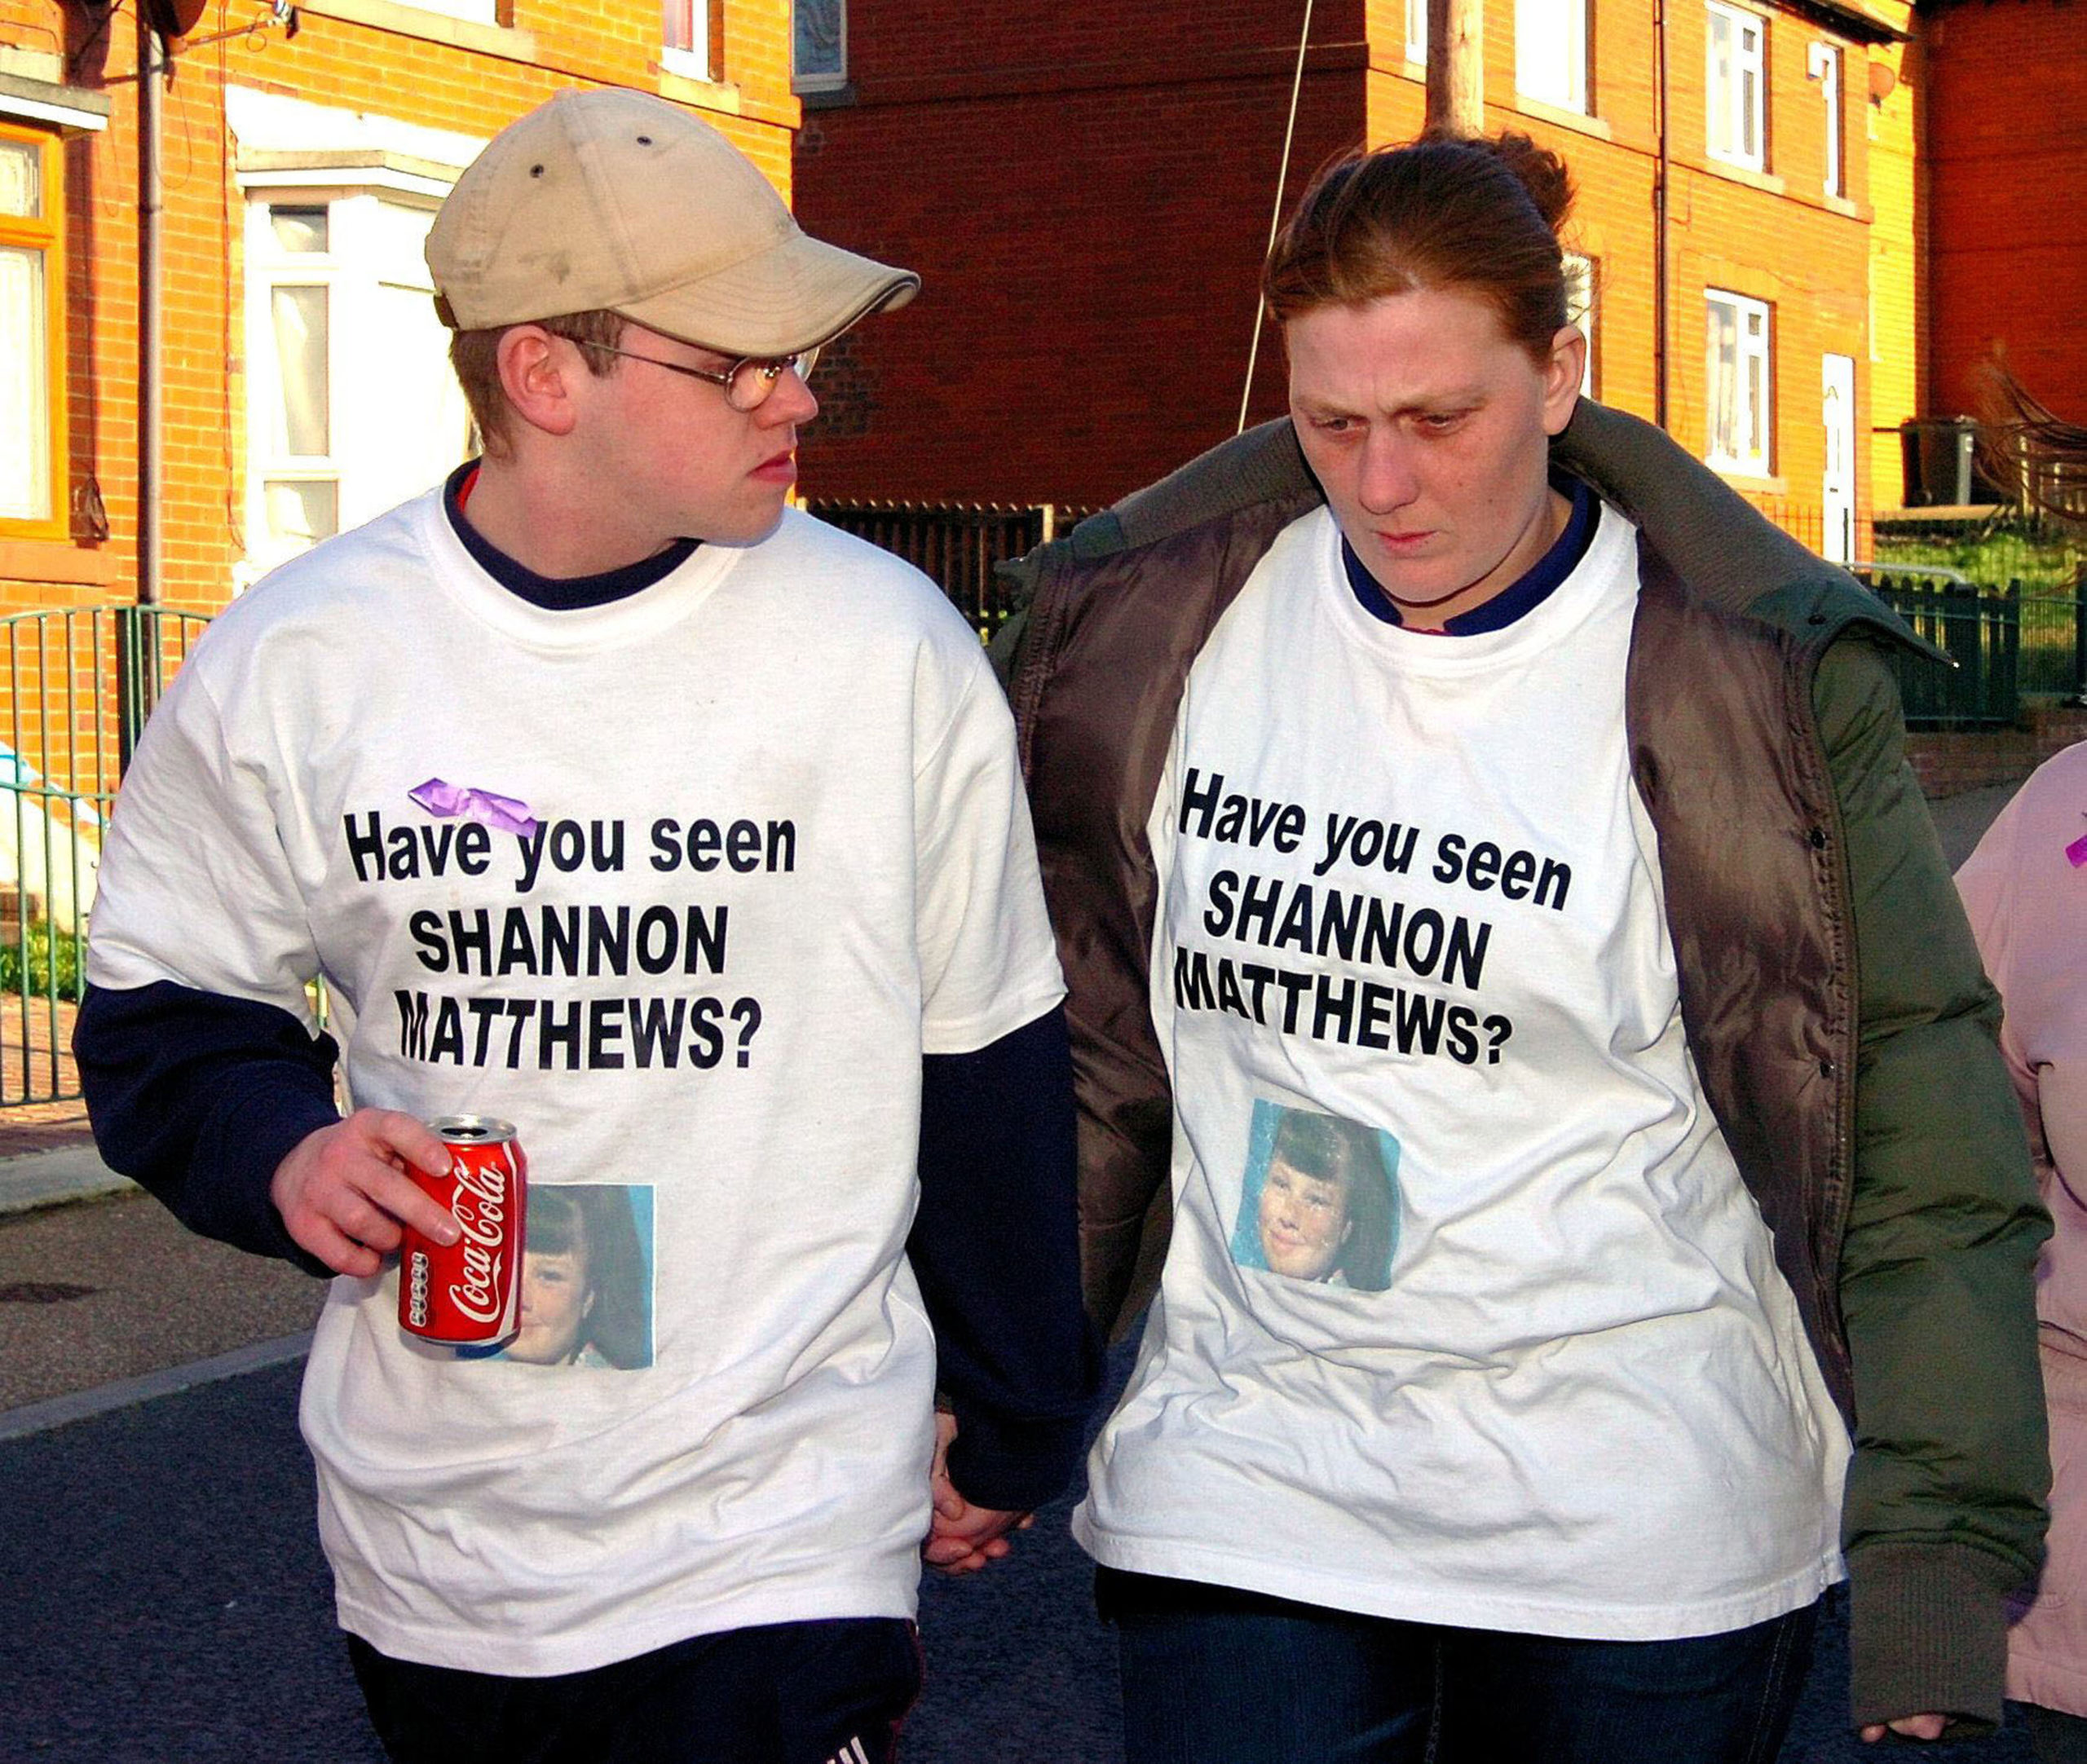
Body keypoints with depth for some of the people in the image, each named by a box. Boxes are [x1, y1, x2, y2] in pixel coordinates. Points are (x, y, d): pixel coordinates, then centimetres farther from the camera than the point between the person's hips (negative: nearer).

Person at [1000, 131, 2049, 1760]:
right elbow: (1087, 1056, 10)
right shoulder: (1159, 628, 0)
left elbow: (1919, 1163, -9)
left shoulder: (1755, 684, -10)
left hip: (1643, 1545, -2)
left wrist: (1934, 1595, -14)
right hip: (1245, 1489, 2)